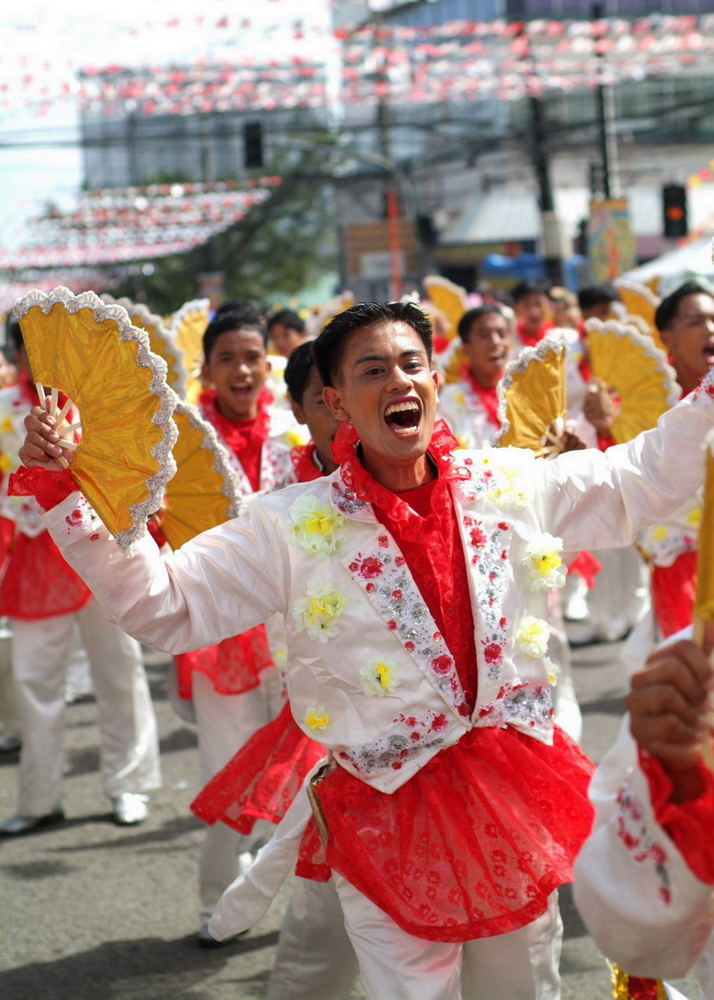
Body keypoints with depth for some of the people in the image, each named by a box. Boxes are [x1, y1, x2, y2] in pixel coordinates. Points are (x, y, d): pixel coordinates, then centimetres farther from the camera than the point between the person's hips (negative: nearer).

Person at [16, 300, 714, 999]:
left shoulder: (513, 486, 0)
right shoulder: (293, 527, -8)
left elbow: (645, 476, 11)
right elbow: (160, 603, -8)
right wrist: (61, 493, -17)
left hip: (518, 801, 4)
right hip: (391, 822, -3)